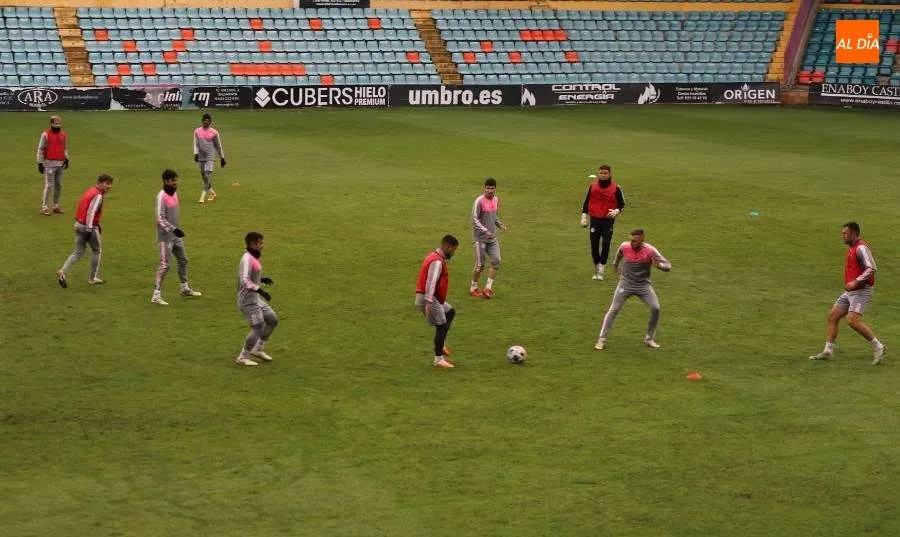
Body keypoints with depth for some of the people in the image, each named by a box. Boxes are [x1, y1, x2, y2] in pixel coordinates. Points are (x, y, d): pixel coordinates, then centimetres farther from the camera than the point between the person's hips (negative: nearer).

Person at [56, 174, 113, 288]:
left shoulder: (90, 191, 14)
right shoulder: (98, 196, -15)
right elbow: (91, 212, -24)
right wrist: (89, 229, -25)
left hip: (79, 224, 8)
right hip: (90, 227, -8)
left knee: (78, 252, 12)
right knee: (97, 251, 12)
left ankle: (63, 272, -5)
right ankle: (93, 278, 19)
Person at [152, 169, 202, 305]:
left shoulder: (174, 193, 8)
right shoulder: (161, 197, -18)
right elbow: (160, 219, -22)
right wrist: (173, 229, -29)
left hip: (176, 235, 9)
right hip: (166, 236, -9)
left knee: (183, 260, 18)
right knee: (165, 265, -10)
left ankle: (185, 289, 34)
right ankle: (156, 295, -6)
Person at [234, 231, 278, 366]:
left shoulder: (254, 258, 10)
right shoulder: (247, 259, -19)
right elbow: (245, 281, -27)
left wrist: (262, 279, 9)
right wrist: (260, 290, -28)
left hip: (255, 298, 10)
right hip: (247, 299, -10)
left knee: (272, 320, 14)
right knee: (258, 327, -9)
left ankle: (258, 349, 26)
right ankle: (243, 357, 3)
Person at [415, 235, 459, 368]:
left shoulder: (435, 256, 14)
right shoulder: (437, 262, -19)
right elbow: (431, 282, -27)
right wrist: (428, 303, -32)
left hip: (434, 298, 10)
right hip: (430, 298, -10)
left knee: (450, 312, 23)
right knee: (442, 326, -4)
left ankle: (440, 344, 20)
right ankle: (438, 359, 1)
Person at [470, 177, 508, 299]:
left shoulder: (496, 200, 7)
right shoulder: (479, 201, -14)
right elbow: (474, 219, -16)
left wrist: (500, 224, 3)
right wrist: (485, 231, -25)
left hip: (492, 237, 6)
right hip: (480, 238, -6)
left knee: (496, 261, -3)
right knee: (480, 265, -2)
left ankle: (488, 288, 5)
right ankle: (473, 288, 15)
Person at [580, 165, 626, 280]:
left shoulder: (616, 188, -2)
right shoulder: (593, 186, 5)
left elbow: (622, 204, 5)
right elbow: (586, 202, 12)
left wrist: (616, 211, -15)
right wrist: (584, 216, 5)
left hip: (608, 220, -2)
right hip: (594, 220, 3)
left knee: (605, 244, -12)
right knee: (594, 245, 4)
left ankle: (601, 271, -6)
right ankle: (596, 270, 18)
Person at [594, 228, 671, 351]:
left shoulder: (650, 250, -19)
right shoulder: (624, 246, -13)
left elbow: (668, 266, -18)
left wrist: (658, 264, -40)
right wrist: (616, 265, 29)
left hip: (644, 285, 0)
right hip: (626, 284, 0)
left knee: (655, 309, -11)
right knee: (613, 310, -5)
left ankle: (649, 339, 8)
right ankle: (601, 340, 2)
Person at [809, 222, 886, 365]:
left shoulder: (861, 248, -15)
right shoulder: (851, 247, 15)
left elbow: (871, 268, -25)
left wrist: (856, 282, -31)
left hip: (861, 290, -10)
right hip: (850, 291, 10)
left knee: (853, 321, -20)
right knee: (832, 316, 5)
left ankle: (878, 347, -9)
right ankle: (828, 351, 9)